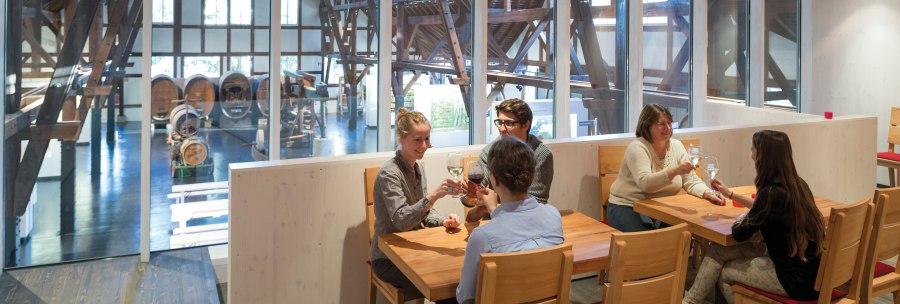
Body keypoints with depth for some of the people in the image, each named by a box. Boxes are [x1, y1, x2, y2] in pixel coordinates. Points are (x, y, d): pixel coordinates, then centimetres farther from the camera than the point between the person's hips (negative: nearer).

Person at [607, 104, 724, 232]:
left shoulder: (676, 146, 5)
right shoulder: (637, 148, -14)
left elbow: (691, 181, 2)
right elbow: (645, 183, -29)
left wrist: (708, 193, -18)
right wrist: (674, 171, -41)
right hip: (628, 208, -5)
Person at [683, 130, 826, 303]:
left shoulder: (772, 192, -22)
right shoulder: (797, 184, 5)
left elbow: (739, 234, -13)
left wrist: (741, 219, 9)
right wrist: (730, 194, 33)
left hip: (797, 279, -8)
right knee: (717, 250, 8)